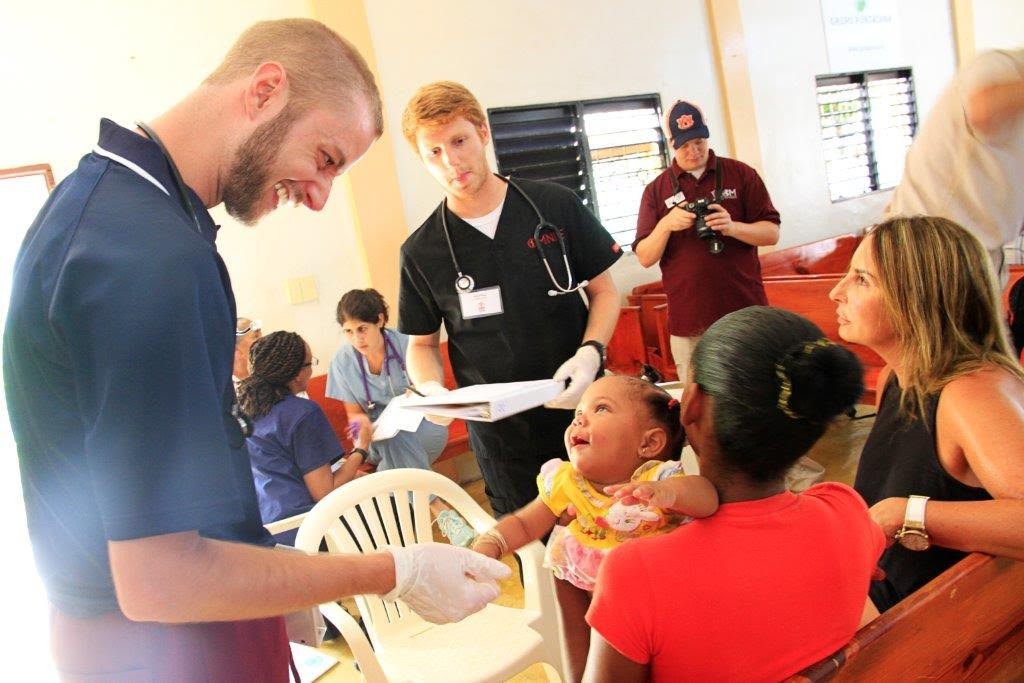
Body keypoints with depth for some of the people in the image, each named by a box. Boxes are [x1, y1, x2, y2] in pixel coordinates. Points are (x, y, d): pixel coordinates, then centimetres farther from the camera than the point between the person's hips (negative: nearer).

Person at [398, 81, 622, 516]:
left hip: (583, 413, 1)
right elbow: (422, 343, 7)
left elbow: (604, 290, 4)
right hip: (501, 437, 0)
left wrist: (591, 350, -14)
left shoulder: (556, 206, -3)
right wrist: (431, 389, -14)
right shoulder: (421, 251, -3)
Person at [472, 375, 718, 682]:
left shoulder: (657, 480, -25)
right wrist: (489, 544, -25)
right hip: (582, 583, 3)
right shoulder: (565, 484, -12)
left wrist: (666, 492, -62)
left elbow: (709, 497, -41)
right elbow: (524, 524, -5)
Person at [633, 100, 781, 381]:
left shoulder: (741, 174, 5)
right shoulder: (656, 190, 6)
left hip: (746, 313, 0)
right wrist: (665, 225, -16)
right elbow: (645, 258, 2)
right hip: (689, 325, 0)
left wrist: (733, 227, -17)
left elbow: (772, 233, 2)